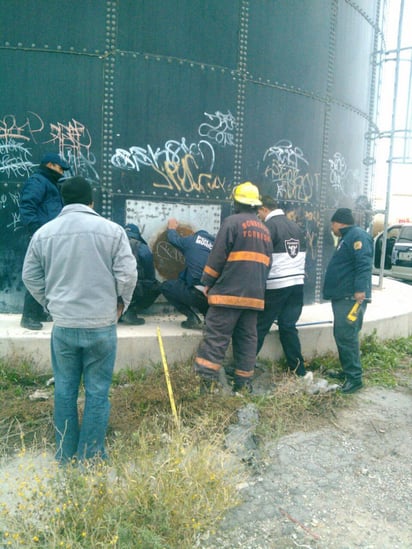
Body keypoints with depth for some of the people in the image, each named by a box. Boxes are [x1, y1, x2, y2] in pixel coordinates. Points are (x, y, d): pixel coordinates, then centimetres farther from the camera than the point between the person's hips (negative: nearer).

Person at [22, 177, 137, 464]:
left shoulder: (43, 233, 3)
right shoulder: (112, 230, -6)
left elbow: (31, 276, 9)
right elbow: (127, 274, -8)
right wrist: (121, 303, 9)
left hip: (63, 325, 3)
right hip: (102, 324, -2)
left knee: (65, 389, 15)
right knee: (97, 391, 8)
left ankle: (66, 455, 28)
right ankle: (92, 456, 18)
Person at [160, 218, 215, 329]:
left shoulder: (191, 240, 8)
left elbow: (173, 239, 27)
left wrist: (172, 229, 48)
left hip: (197, 294, -6)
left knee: (166, 286, 18)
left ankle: (192, 318, 7)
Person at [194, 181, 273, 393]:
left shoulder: (232, 222, -6)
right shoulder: (264, 230, 17)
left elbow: (217, 257, -9)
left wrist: (207, 283, 1)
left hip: (228, 292, -7)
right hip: (254, 296, 7)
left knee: (215, 339, -6)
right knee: (247, 339, 12)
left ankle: (206, 383, -9)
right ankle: (243, 384, 17)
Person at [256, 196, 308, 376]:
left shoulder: (269, 226, -9)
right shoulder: (295, 226, 13)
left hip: (275, 286, -6)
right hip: (297, 284, 7)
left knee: (260, 326, 0)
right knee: (288, 326, 14)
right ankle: (298, 368, 17)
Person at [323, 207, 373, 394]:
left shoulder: (357, 235, -11)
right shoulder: (347, 238, 22)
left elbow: (364, 264, -23)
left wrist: (360, 289, -30)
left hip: (351, 297, -11)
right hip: (342, 297, 11)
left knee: (347, 336, -10)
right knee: (341, 335, 15)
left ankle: (355, 378, -4)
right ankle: (348, 371, 25)